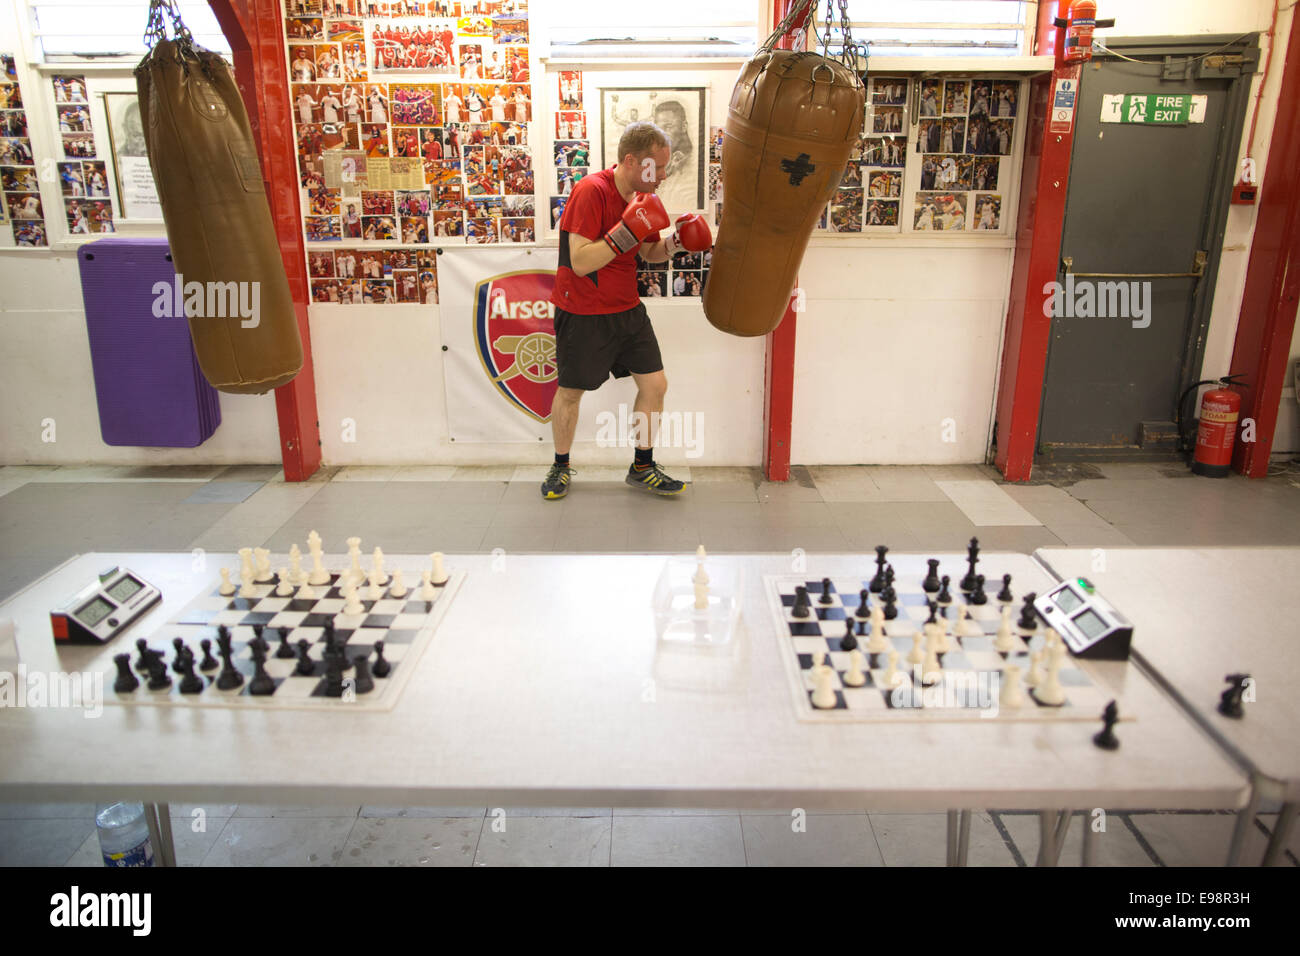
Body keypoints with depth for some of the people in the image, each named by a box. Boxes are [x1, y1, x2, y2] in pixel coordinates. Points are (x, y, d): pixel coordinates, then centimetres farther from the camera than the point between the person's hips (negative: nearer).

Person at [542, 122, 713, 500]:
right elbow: (580, 263, -26)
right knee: (570, 391, 7)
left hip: (627, 309, 7)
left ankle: (642, 468, 21)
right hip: (583, 313, -7)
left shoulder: (643, 196, 3)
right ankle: (560, 466, 29)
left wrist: (676, 241, -4)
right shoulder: (591, 191, -21)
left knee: (655, 384, 5)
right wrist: (626, 232, -32)